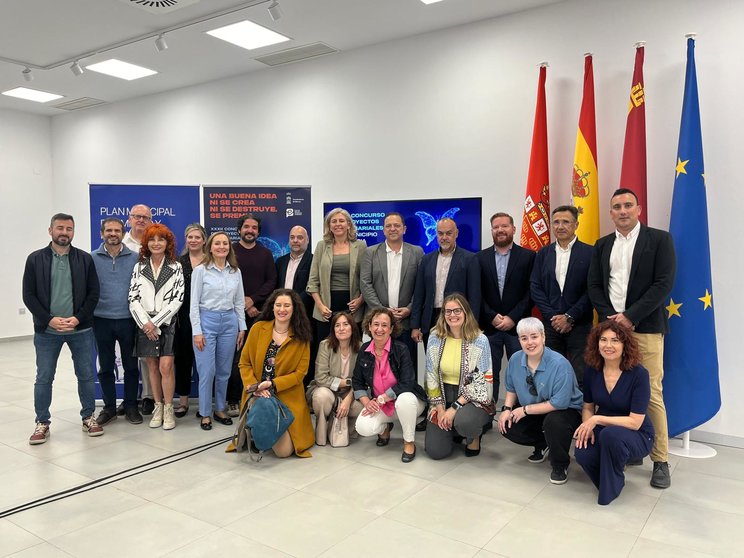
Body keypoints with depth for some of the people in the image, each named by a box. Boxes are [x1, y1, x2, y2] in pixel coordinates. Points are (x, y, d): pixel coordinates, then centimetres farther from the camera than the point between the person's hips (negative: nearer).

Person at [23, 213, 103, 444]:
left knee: (86, 376, 8)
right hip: (46, 330, 0)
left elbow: (93, 293, 0)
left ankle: (88, 417, 22)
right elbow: (29, 295, -2)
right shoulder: (35, 259, 1)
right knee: (44, 378, 7)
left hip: (80, 329, 0)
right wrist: (49, 320, -13)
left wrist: (78, 318, -12)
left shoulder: (85, 259, 1)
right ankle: (42, 423, 20)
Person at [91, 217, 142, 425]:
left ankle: (131, 406, 21)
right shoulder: (92, 258, 1)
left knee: (131, 366, 7)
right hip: (102, 320, 0)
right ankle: (109, 407, 23)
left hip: (128, 320, 0)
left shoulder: (135, 258, 1)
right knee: (105, 367, 10)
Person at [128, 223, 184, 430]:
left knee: (165, 366, -10)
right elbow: (133, 298, 2)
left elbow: (177, 299, -5)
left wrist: (156, 322, -10)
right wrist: (146, 323, -9)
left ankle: (168, 409, 2)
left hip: (167, 323, -2)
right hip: (145, 324, 2)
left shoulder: (175, 267, 2)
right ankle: (158, 406, 18)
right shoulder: (139, 267, 8)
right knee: (152, 367, 7)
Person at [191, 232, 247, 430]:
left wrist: (242, 327, 8)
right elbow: (194, 303, -4)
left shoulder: (235, 271, 8)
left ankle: (220, 409, 24)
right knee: (207, 371, -1)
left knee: (224, 371, 10)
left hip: (229, 322, 4)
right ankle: (205, 414, 13)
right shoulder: (201, 270, -3)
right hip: (207, 321, -3)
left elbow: (239, 302, 12)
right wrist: (197, 331, -9)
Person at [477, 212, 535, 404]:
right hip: (489, 326, 1)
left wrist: (513, 318, -9)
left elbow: (530, 292, -2)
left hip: (517, 326, -1)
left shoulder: (528, 256, 3)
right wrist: (492, 316, -7)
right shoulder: (481, 257, 8)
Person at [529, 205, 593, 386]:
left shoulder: (589, 253, 0)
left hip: (579, 325, -3)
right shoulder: (543, 253, 10)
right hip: (550, 324, 3)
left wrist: (569, 317, -11)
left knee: (579, 377, -3)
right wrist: (553, 316, -6)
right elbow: (535, 288, 5)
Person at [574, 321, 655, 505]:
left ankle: (611, 486, -9)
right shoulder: (592, 371, -7)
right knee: (582, 454, -28)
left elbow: (635, 422, -22)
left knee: (610, 434, -37)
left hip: (637, 436, -3)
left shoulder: (639, 374, -21)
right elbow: (588, 407, 6)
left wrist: (597, 419, -26)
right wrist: (587, 426, -14)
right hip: (603, 432, 4)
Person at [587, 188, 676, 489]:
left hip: (645, 328, -4)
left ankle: (660, 461, 8)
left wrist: (630, 317, -13)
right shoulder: (602, 245, 14)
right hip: (611, 326, 4)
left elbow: (664, 283, -7)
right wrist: (610, 316, -6)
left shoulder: (660, 239, 2)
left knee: (651, 395, -3)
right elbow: (594, 285, 10)